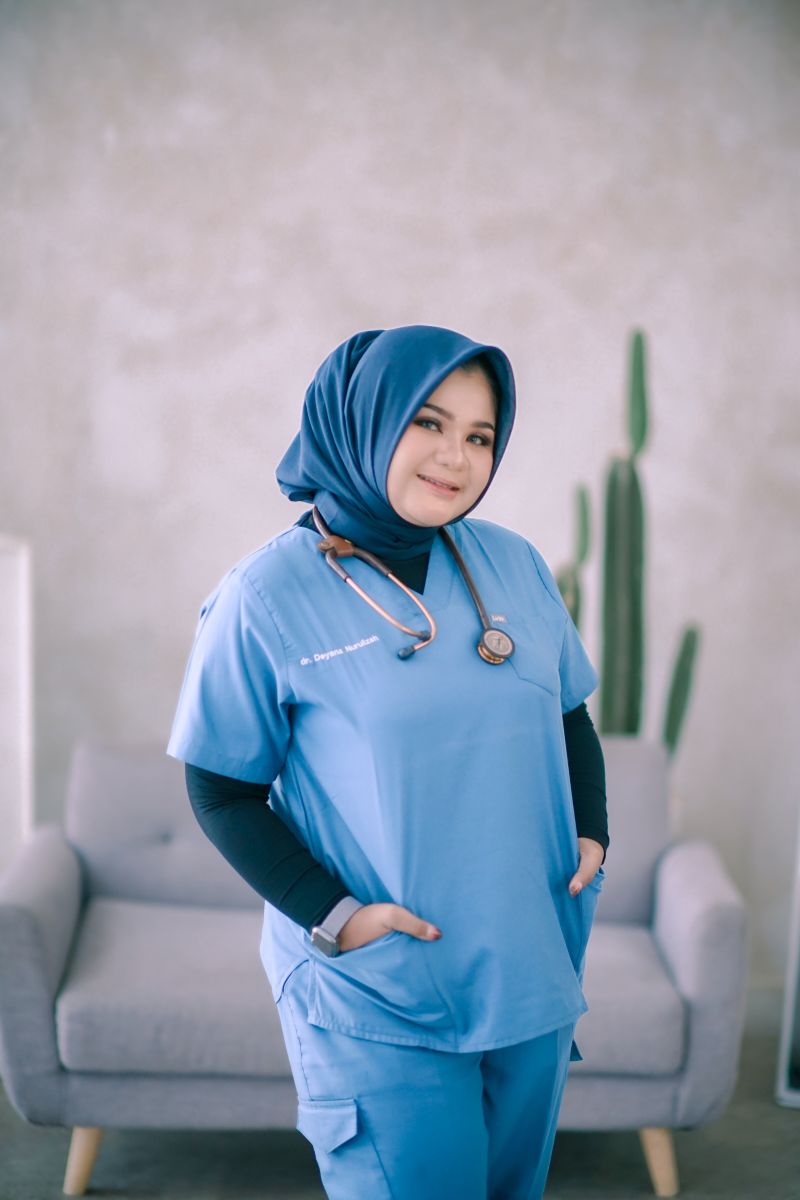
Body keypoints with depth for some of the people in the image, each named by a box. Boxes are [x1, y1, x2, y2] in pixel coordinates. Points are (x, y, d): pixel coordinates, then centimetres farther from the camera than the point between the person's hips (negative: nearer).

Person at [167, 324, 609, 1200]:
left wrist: (592, 832, 0)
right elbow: (222, 792, -7)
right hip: (377, 999, -5)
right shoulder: (267, 598, -11)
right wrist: (331, 915, -17)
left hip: (532, 970, 5)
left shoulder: (515, 564, 3)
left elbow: (570, 715, 15)